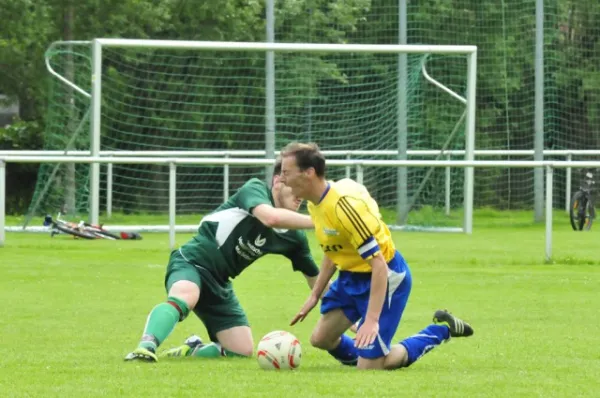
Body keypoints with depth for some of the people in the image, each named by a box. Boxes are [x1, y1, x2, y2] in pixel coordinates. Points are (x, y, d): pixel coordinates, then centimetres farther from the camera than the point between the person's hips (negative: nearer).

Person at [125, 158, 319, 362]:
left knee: (243, 351, 0)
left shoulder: (294, 235, 5)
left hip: (219, 284, 8)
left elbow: (315, 279, 13)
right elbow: (270, 217, -36)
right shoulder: (255, 189, -13)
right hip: (191, 262, -8)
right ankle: (145, 347, -58)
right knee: (184, 297, -42)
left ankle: (189, 351, 22)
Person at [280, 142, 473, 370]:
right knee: (321, 338, 6)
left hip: (386, 277, -9)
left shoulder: (344, 204, -31)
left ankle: (442, 330, 9)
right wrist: (314, 296, 16)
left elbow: (379, 265, -31)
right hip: (351, 276, 9)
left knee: (369, 367, -7)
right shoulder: (315, 204, -2)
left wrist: (372, 320, -34)